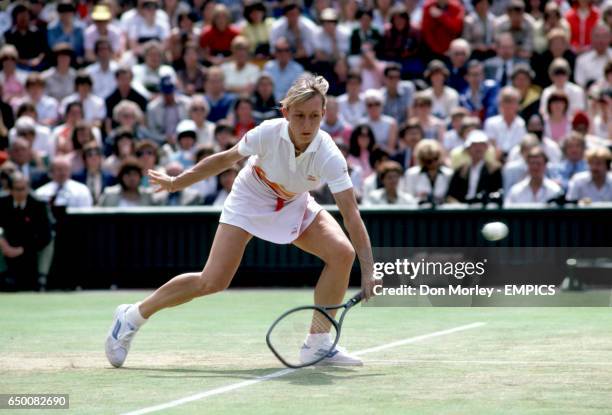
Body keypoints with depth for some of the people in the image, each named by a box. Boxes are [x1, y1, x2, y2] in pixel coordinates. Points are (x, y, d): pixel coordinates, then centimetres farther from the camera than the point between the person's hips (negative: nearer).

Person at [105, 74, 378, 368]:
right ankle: (132, 316, 6)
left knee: (342, 253, -20)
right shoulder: (267, 134, -30)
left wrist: (367, 271, -40)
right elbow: (226, 159, -10)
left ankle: (317, 345, -7)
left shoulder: (329, 156, -29)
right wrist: (176, 183, -1)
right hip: (249, 201, -2)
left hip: (295, 207, 2)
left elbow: (351, 215, -32)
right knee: (213, 282, -14)